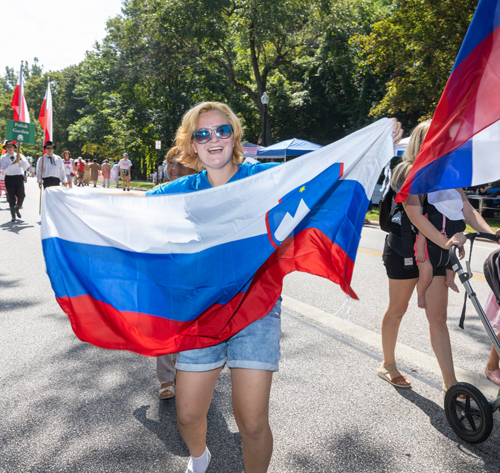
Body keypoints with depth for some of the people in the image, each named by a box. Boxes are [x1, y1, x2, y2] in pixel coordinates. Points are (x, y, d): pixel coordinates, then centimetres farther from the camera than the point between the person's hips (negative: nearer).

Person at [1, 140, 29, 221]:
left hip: (19, 178, 1)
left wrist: (20, 159, -12)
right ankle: (13, 215, 13)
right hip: (9, 178, -1)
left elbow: (26, 166, 1)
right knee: (11, 197, 3)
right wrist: (14, 162, -16)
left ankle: (17, 209, 29)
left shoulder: (19, 156, 10)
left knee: (21, 196, -1)